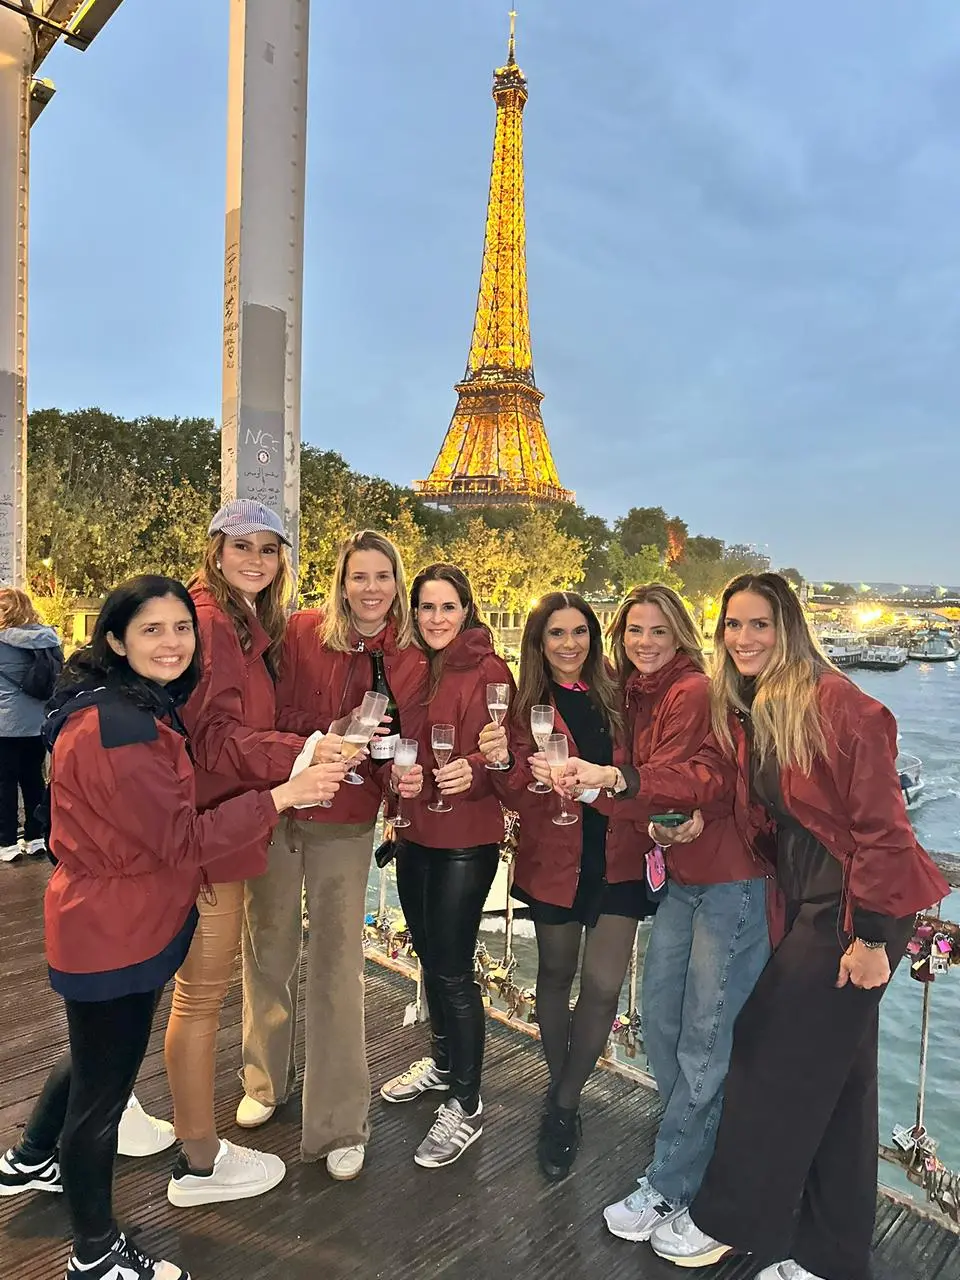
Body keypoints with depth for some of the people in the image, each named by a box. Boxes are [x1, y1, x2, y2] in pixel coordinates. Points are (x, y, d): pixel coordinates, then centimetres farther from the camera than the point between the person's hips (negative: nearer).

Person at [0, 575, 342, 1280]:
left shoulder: (144, 706, 4)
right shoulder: (116, 728, -28)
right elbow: (181, 838, -28)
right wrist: (283, 795, -27)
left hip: (119, 922, 10)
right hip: (114, 935, -10)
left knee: (96, 1057, 31)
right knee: (103, 1088, 11)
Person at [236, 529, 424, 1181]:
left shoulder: (408, 658, -3)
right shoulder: (302, 632, -7)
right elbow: (271, 716, -3)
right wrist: (325, 738, -19)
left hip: (347, 822, 0)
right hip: (277, 808, 0)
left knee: (338, 964, 4)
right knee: (268, 949, 15)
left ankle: (339, 1122, 22)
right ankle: (267, 1077, 42)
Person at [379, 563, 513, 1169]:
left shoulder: (489, 670, -11)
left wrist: (473, 771, -30)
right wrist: (399, 772, -4)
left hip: (467, 839, -7)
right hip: (417, 833, 7)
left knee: (453, 967, 0)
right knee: (430, 957, 20)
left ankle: (466, 1105, 19)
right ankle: (443, 1061, 42)